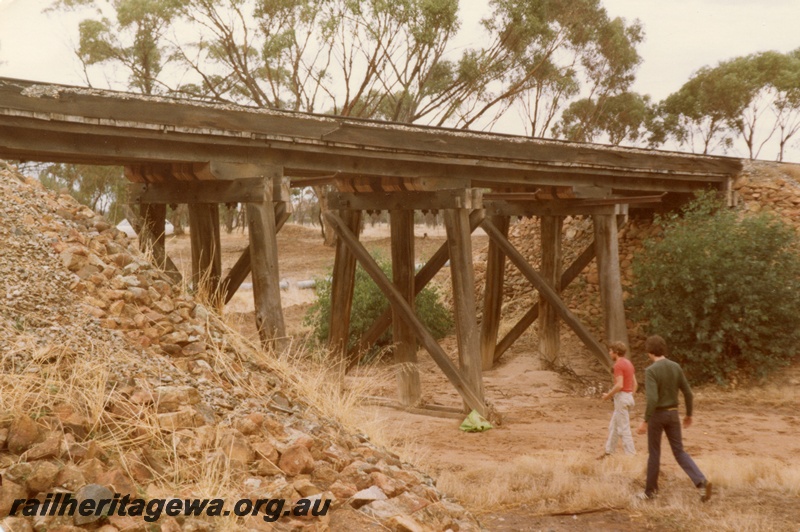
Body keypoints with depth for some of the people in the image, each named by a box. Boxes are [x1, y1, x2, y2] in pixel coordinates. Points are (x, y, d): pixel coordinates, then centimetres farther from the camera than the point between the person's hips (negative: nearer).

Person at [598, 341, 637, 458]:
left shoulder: (618, 365, -16)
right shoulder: (629, 363, 14)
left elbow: (619, 385, -24)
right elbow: (635, 384, 16)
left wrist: (608, 395, -11)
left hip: (621, 398, -10)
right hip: (628, 397, 10)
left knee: (624, 429, -4)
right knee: (613, 426, 18)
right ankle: (608, 452, 26)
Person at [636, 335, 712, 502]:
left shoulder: (650, 371, -19)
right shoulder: (676, 367, 1)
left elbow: (652, 399, -28)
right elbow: (688, 393, 4)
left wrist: (645, 422, -22)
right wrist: (689, 415, 18)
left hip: (656, 415, -5)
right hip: (672, 414, 5)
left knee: (654, 453, 10)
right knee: (680, 453, 8)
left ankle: (650, 490, 20)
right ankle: (702, 482, -11)